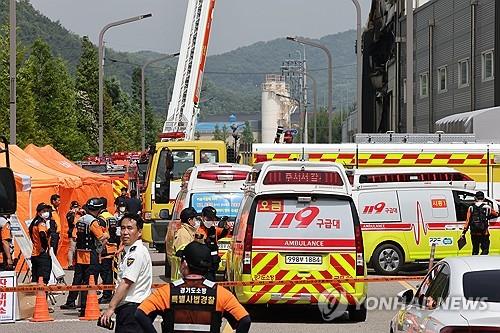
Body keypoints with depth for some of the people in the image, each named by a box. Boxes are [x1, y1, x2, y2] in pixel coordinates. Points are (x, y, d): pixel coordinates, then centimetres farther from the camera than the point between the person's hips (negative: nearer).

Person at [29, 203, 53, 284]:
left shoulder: (34, 223, 17)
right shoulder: (42, 223, -10)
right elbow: (43, 236, -29)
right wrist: (46, 248, -18)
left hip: (34, 254, 9)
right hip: (43, 254, -9)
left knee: (34, 280, 12)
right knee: (43, 280, -13)